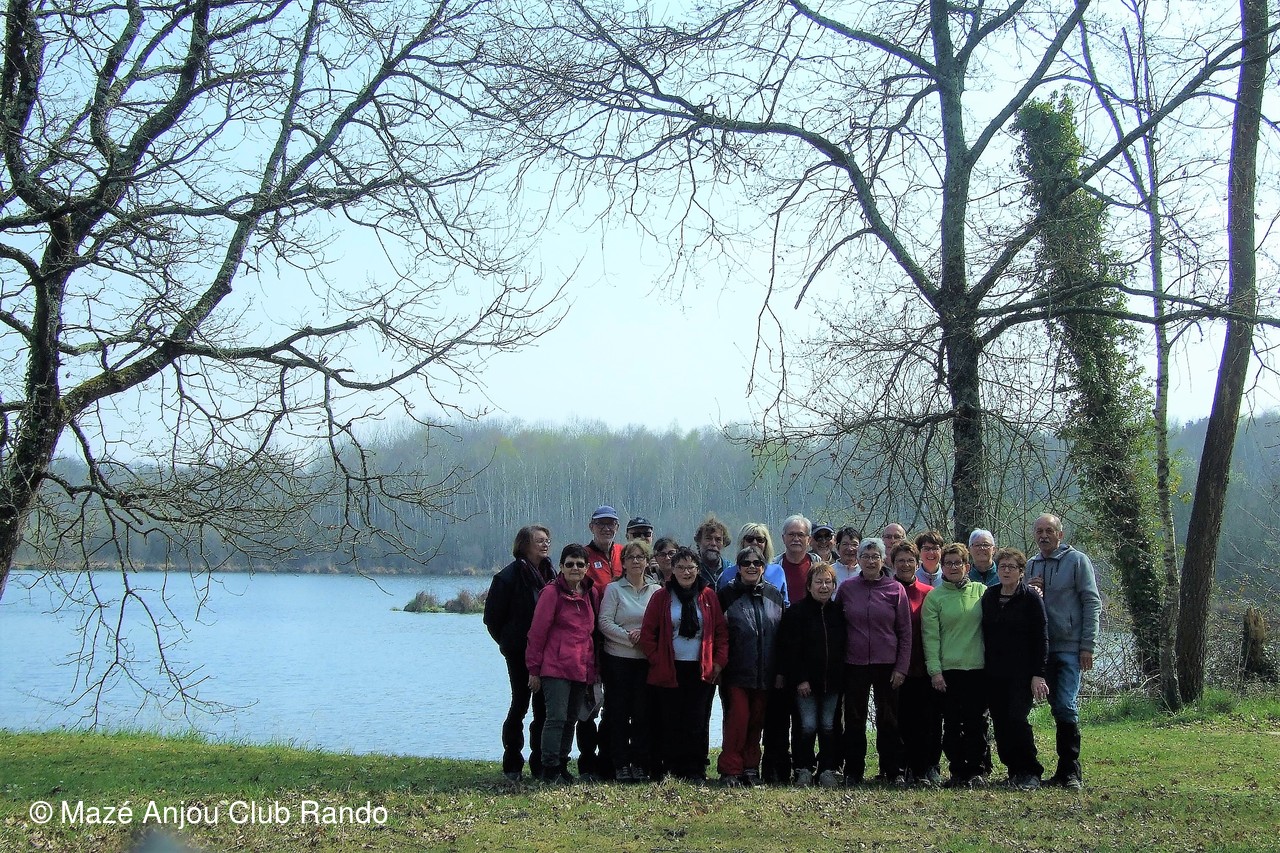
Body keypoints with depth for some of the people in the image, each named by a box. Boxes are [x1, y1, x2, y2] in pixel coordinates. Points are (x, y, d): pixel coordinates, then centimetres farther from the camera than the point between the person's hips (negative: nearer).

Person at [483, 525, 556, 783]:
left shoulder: (550, 574, 10)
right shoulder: (509, 576, -8)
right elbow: (492, 616, -4)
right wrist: (507, 643, 0)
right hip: (520, 652, -5)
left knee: (544, 706, 5)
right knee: (520, 704, 1)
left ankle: (540, 764, 13)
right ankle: (512, 764, 12)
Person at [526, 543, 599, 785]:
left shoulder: (591, 594, 11)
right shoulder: (552, 592, -7)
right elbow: (537, 631, -6)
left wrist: (594, 667, 14)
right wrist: (534, 669, -6)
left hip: (582, 669, 6)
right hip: (556, 667, -6)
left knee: (571, 719, 11)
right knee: (557, 717, -9)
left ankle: (562, 766, 21)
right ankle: (550, 769, -2)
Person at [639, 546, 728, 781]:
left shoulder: (709, 596, 7)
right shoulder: (661, 597, 3)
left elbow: (721, 631, 8)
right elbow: (647, 634, 2)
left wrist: (719, 662, 0)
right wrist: (657, 661, -4)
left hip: (701, 671, 1)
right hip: (669, 671, -1)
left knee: (697, 722, 0)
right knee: (671, 723, 2)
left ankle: (695, 771, 8)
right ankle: (671, 769, 11)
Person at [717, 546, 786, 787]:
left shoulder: (774, 595, 9)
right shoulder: (728, 595, 0)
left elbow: (783, 633, 11)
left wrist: (780, 671, 7)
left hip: (765, 673, 3)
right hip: (736, 670, -3)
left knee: (757, 721, 8)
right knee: (738, 718, -8)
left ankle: (751, 768, 18)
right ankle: (730, 770, 0)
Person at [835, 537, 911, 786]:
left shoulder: (895, 589, 0)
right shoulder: (846, 588, 3)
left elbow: (905, 632, 1)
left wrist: (901, 667, -4)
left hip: (886, 664, -1)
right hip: (854, 663, 1)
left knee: (888, 719, 4)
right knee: (854, 719, 7)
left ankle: (894, 772, 14)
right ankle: (853, 772, 15)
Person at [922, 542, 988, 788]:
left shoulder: (981, 591, 8)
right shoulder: (934, 597, 2)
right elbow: (930, 636, -2)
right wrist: (935, 670, -8)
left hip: (978, 667, 1)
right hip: (948, 669, -1)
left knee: (976, 722, 3)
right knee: (952, 722, 2)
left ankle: (975, 770, 12)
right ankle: (958, 771, 11)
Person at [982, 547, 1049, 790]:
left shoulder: (1031, 599, -3)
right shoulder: (988, 597, 11)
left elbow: (1041, 638, -5)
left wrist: (1038, 674, -11)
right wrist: (985, 667, 9)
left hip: (1022, 673, -5)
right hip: (994, 674, 5)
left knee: (1016, 719, -14)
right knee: (1000, 724, 3)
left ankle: (1030, 773, -1)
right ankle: (1014, 770, 14)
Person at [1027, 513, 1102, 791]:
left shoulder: (1077, 560, -2)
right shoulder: (1031, 565, 14)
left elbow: (1092, 603, -5)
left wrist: (1087, 646, -10)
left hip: (1070, 647, -5)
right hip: (1043, 648, 5)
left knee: (1066, 706, -12)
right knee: (1058, 708, 9)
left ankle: (1071, 771, -7)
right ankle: (1066, 769, 15)